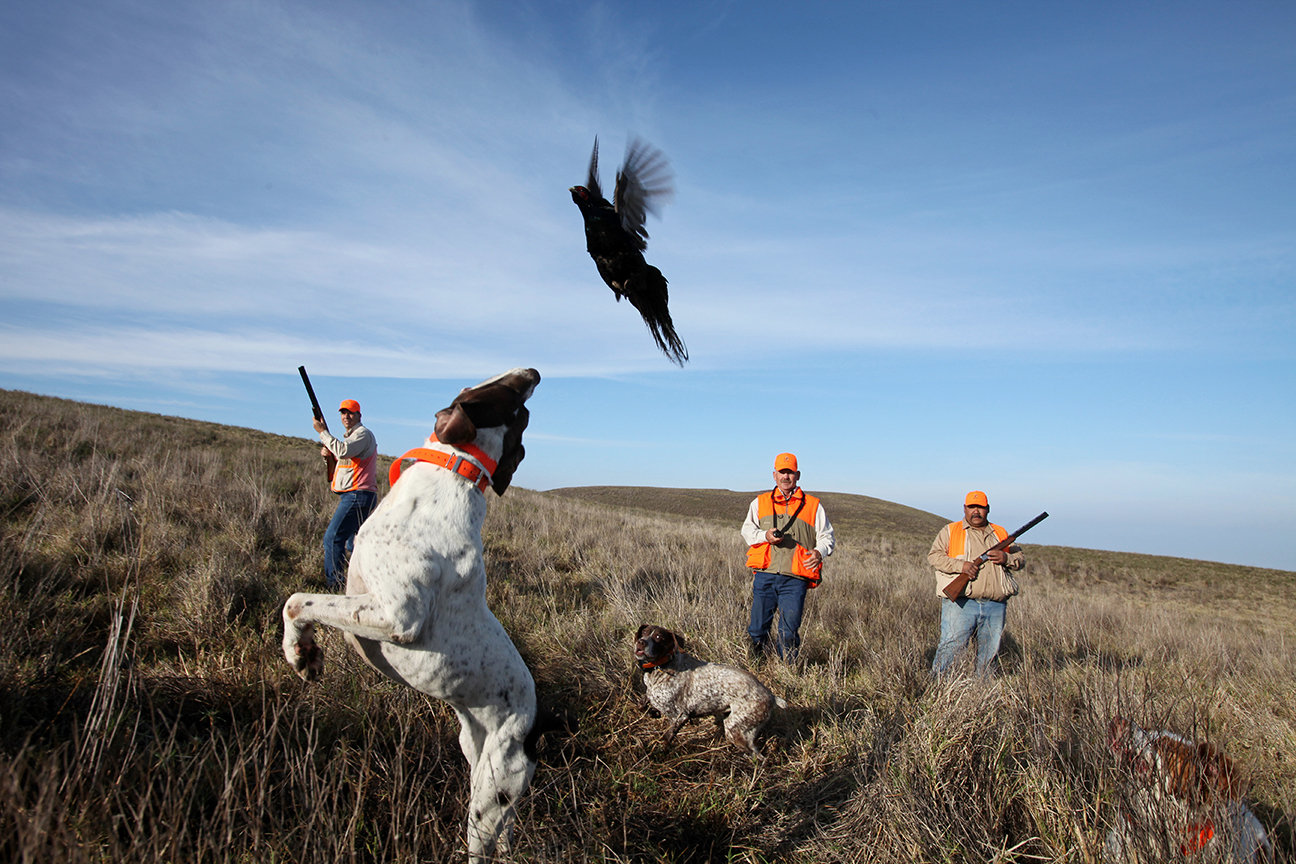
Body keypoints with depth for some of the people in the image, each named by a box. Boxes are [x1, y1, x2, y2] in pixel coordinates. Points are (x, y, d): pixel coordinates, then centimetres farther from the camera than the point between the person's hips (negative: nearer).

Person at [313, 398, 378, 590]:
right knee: (352, 542, 16)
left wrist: (323, 432, -17)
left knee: (333, 538, -15)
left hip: (357, 495, -11)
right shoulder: (350, 436, 24)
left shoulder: (363, 434, -8)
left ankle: (334, 586, -15)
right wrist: (327, 453, 1)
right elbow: (341, 458, 22)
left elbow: (343, 451, -26)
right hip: (352, 496, 11)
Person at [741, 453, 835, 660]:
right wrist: (764, 536, -10)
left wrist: (819, 552, -10)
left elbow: (826, 536, 12)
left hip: (795, 579, -1)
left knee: (789, 631, -4)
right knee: (758, 628, 4)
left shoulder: (813, 506, 12)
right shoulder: (760, 502, 16)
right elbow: (747, 529, 11)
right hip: (764, 575, 1)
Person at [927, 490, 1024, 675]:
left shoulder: (1001, 534, 20)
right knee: (951, 646, -8)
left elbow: (1021, 559, 19)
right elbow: (934, 556, -2)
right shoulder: (950, 531, 8)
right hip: (961, 604, -4)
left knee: (990, 652, 9)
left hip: (995, 606, 4)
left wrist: (1006, 558, -4)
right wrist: (961, 565, -16)